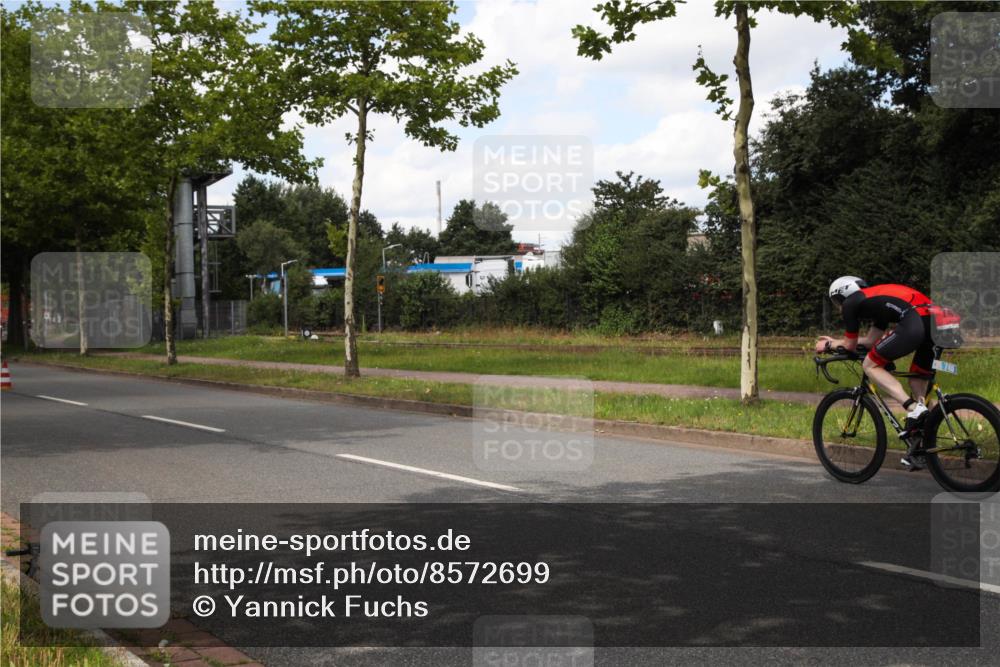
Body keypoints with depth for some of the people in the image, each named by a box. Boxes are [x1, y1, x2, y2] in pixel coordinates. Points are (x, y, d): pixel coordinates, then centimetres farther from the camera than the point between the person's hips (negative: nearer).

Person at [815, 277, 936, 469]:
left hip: (914, 323, -8)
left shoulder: (850, 303, 13)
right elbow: (871, 340, 40)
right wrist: (834, 341, 49)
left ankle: (913, 408, -10)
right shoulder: (878, 298, 36)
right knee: (918, 382, 17)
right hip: (937, 321, 8)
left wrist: (830, 345, 38)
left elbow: (850, 346, 18)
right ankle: (917, 451, 19)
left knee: (871, 365, 7)